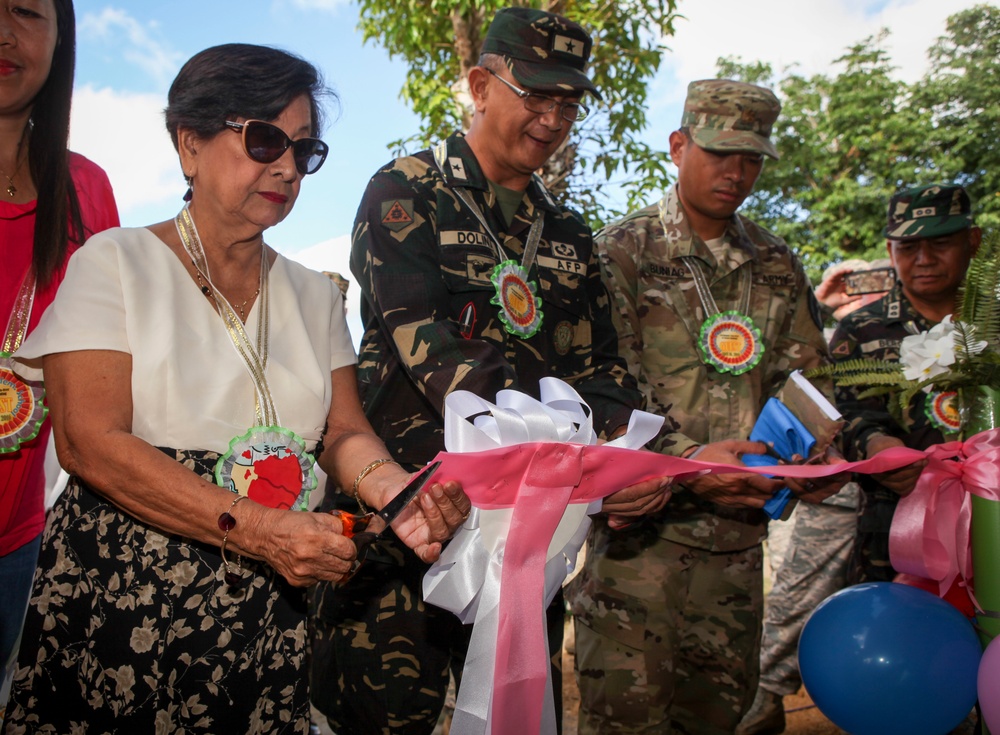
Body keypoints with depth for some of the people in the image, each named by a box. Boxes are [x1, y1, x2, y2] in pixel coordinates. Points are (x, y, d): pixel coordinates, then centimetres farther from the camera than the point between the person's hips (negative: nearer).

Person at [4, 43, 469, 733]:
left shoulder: (314, 295, 9)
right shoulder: (116, 262, -4)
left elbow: (344, 431, 3)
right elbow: (91, 443, -14)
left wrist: (399, 491, -20)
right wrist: (255, 529, -23)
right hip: (121, 598, -3)